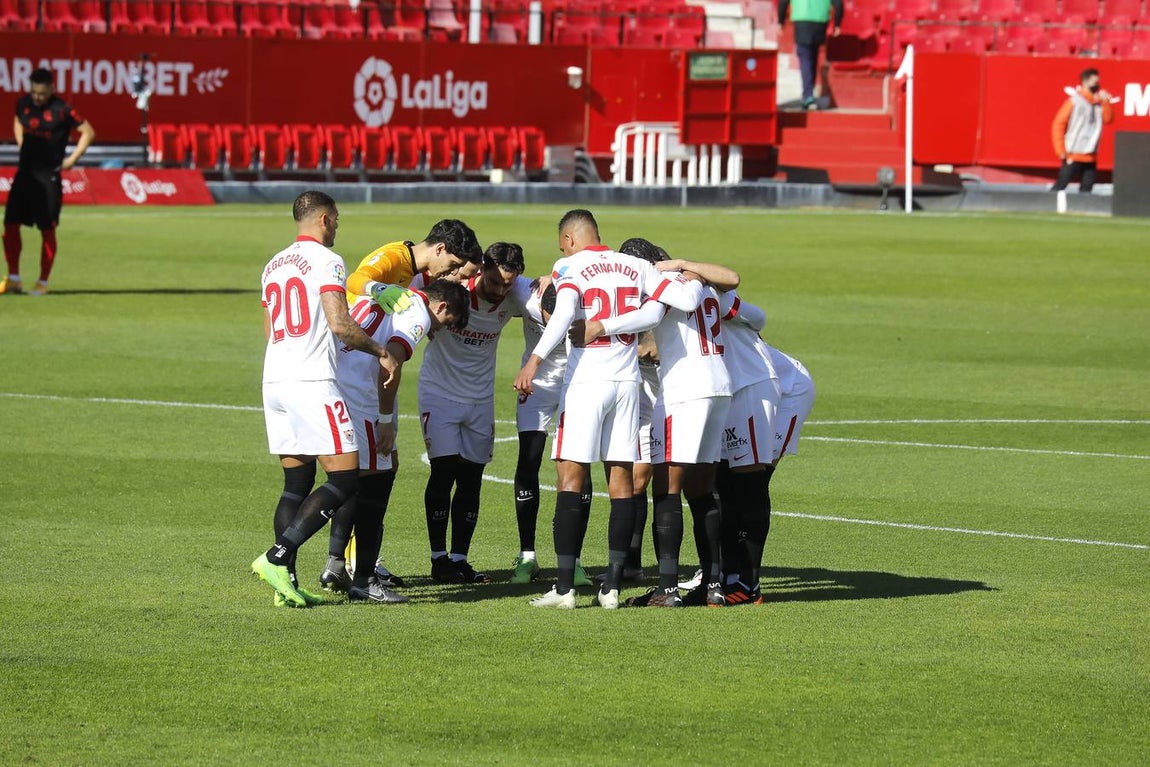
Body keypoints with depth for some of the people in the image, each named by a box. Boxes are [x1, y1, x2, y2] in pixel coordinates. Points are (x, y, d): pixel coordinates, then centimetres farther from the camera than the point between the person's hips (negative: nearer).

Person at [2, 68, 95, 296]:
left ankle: (43, 283, 9)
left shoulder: (61, 110, -13)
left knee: (47, 230, 0)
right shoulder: (24, 103, 3)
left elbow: (88, 132, -7)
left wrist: (72, 159, -9)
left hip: (49, 176, -5)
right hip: (25, 172, 5)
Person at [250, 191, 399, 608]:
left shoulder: (274, 265, 18)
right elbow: (339, 324, -16)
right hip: (312, 382, -8)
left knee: (297, 482, 11)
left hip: (273, 381, 8)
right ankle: (277, 556, -17)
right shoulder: (326, 261, -6)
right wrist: (381, 352, -2)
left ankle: (286, 582, 3)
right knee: (345, 478, -5)